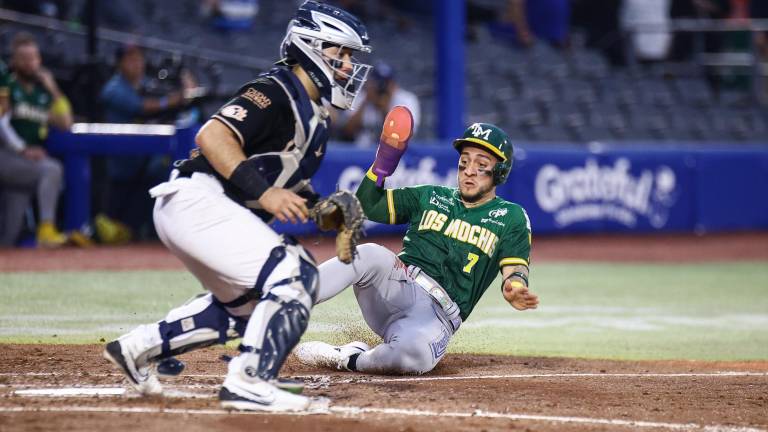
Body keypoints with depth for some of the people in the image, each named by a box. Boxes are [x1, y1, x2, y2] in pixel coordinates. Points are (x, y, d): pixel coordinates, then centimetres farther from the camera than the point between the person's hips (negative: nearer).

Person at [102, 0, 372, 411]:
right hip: (196, 198, -11)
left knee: (245, 308, 22)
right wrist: (262, 192, -29)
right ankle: (248, 383, -22)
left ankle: (139, 346, 26)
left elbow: (291, 185, 23)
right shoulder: (276, 92, -12)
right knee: (293, 276, -20)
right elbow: (212, 135, -24)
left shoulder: (315, 117, 18)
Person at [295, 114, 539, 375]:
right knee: (369, 255, -33)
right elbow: (367, 206, 19)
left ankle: (348, 359, -15)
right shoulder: (431, 197, 21)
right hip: (398, 285, 3)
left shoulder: (511, 217, 12)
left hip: (438, 314, -3)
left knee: (416, 351, -40)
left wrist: (514, 289, -25)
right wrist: (382, 164, 2)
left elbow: (515, 269, -1)